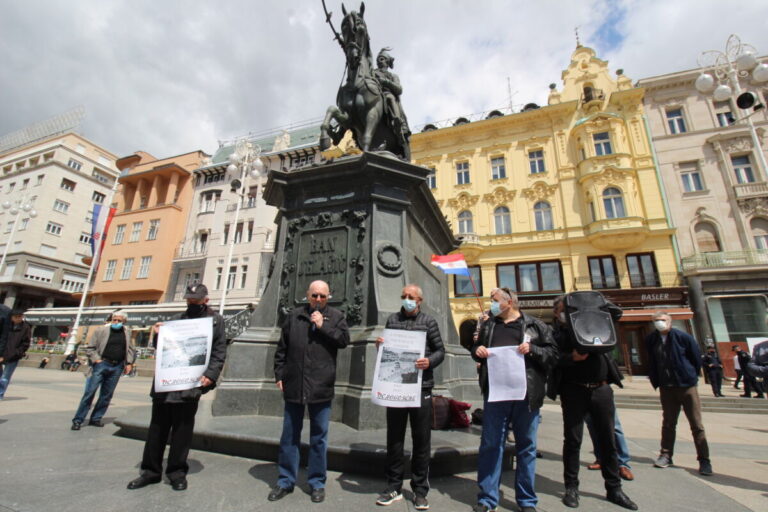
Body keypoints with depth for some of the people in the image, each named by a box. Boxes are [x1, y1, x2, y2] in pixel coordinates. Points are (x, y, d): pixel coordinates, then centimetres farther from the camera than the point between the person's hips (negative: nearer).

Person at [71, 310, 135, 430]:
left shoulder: (127, 332, 8)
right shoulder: (101, 330, -2)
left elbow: (131, 349, 15)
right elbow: (89, 348, 2)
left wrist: (129, 363, 6)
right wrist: (96, 359, -10)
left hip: (117, 367, 3)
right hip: (102, 364, -3)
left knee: (107, 395, 8)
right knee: (90, 392, -3)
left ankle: (96, 419, 20)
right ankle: (78, 419, 8)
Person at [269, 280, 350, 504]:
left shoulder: (336, 316, 3)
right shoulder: (294, 315, 6)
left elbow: (344, 340, -10)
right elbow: (281, 348, 8)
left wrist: (323, 326, -14)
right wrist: (279, 374, 5)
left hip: (321, 387, -1)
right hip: (294, 385, 2)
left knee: (319, 438, 11)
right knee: (289, 436, 14)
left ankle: (317, 482, 28)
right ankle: (285, 481, 31)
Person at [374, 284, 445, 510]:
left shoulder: (429, 322, 2)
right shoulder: (392, 320, 9)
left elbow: (440, 350, 1)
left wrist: (430, 361, -18)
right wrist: (379, 346, -7)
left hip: (421, 387, -2)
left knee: (421, 439, 8)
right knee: (394, 437, 12)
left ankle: (420, 490, 25)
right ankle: (394, 487, 28)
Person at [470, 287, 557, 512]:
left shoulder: (535, 325, 3)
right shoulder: (488, 325, 13)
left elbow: (553, 353, 1)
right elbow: (477, 348, 23)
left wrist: (532, 349, -16)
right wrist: (477, 351, 1)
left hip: (526, 394, -2)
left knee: (526, 447, 11)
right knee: (490, 445, 7)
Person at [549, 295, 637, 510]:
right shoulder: (555, 332, 1)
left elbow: (617, 313, 14)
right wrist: (572, 357, -24)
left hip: (602, 389, 3)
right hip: (574, 390, -3)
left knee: (608, 439, 12)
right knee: (573, 440, 3)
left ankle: (614, 488, 28)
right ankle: (571, 487, 17)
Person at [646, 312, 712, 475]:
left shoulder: (683, 337, -11)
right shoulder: (651, 340, -2)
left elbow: (697, 358, 0)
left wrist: (691, 377, 5)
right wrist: (656, 382, 7)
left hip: (687, 386, -3)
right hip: (666, 388, 3)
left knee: (697, 425, 4)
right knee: (668, 423, 11)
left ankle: (704, 460, 15)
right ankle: (666, 455, 21)